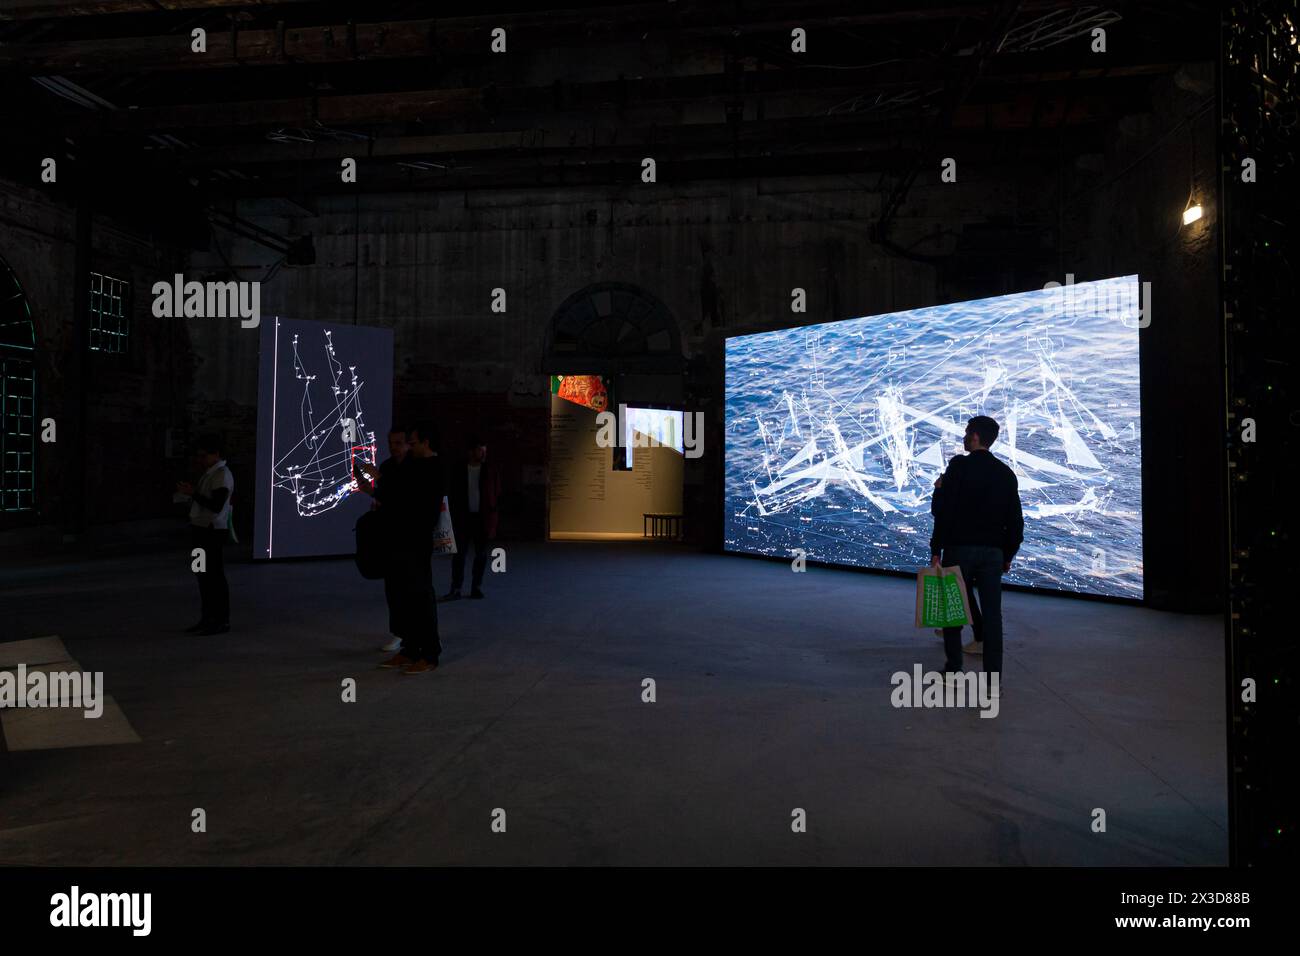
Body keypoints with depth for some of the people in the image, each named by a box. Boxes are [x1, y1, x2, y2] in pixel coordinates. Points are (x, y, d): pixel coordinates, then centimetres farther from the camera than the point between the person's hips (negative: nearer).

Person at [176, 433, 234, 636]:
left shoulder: (222, 475, -14)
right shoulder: (208, 473, 16)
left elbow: (216, 506, -22)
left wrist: (193, 493, -21)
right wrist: (190, 491, 8)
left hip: (213, 532, -10)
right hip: (200, 529, 10)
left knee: (215, 576, -5)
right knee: (202, 575, 13)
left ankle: (222, 621, 2)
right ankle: (207, 618, 22)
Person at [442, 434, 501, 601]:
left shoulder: (490, 470, 0)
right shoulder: (458, 471, -1)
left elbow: (497, 492, 5)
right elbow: (451, 494, 5)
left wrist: (491, 509, -4)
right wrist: (455, 515, -1)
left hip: (483, 518, 1)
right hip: (464, 517, -1)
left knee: (481, 554, 7)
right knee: (459, 553, -2)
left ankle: (476, 587, 17)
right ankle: (456, 589, 1)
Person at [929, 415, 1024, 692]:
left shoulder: (959, 466, -8)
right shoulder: (1006, 473, 8)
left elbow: (944, 510, -13)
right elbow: (1015, 520, 9)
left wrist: (936, 549, -9)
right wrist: (1008, 554, 18)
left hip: (959, 548, -4)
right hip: (992, 552, 4)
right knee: (992, 614, 4)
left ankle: (953, 669, 15)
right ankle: (993, 678, 4)